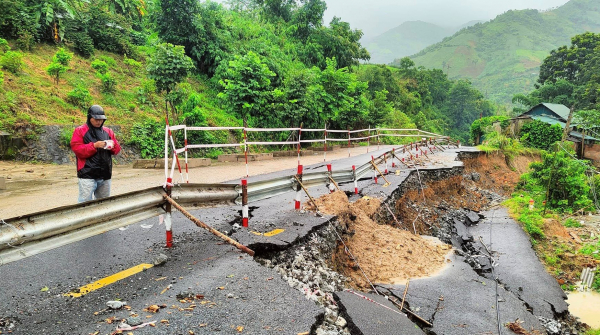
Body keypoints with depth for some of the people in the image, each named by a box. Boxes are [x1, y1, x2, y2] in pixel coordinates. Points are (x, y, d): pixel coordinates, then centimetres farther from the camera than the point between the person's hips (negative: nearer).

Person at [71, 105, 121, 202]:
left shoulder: (108, 131, 15)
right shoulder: (80, 131, 2)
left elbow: (117, 149, 16)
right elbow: (76, 149, -8)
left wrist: (113, 146, -7)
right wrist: (94, 145, -19)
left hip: (105, 175, 5)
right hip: (87, 175, -5)